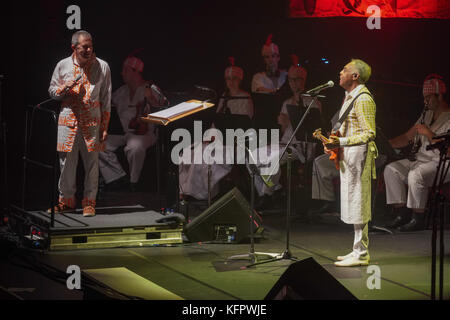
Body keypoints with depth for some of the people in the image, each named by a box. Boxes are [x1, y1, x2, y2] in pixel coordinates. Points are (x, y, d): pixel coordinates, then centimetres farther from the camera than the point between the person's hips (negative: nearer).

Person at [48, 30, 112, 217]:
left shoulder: (102, 67, 4)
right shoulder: (63, 66, 6)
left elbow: (106, 99, 5)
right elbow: (52, 91, 15)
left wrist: (105, 127, 1)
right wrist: (64, 89, -9)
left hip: (92, 122, -1)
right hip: (68, 120, 1)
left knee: (91, 162, 0)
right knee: (66, 162, 4)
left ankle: (89, 202, 10)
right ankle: (67, 200, 17)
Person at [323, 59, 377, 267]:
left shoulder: (363, 99, -15)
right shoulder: (350, 97, 17)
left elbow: (369, 133, -19)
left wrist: (341, 142, -25)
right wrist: (333, 142, 10)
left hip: (359, 155, -10)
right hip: (348, 156, 10)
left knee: (358, 204, -7)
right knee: (352, 204, 13)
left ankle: (361, 254, -4)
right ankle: (358, 250, 19)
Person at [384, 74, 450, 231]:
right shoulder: (427, 115, 19)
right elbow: (407, 138, 18)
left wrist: (428, 133, -19)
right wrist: (387, 143, 2)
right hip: (422, 159, 9)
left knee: (415, 174, -34)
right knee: (391, 169, -7)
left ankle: (418, 219, -21)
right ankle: (402, 214, -8)